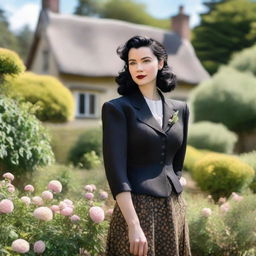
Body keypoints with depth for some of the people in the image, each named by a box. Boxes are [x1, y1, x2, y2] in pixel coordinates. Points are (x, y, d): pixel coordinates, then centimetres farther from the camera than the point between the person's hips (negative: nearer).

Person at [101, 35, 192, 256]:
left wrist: (176, 202, 11)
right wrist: (133, 225, -21)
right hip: (136, 207, -5)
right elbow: (116, 170, -15)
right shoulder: (117, 108, -8)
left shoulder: (180, 109, 7)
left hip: (175, 207, 5)